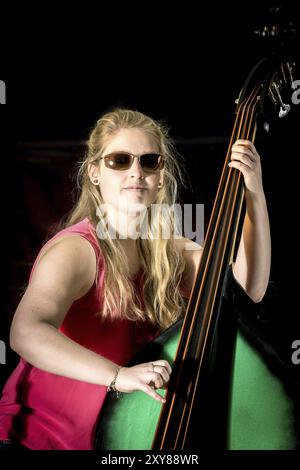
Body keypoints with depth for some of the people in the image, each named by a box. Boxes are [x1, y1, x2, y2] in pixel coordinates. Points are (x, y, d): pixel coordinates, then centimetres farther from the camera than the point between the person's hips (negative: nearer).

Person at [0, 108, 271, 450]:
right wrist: (117, 375, -48)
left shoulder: (167, 251, 1)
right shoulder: (74, 250, -19)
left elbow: (249, 288, -8)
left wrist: (254, 194, -15)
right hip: (40, 436, -4)